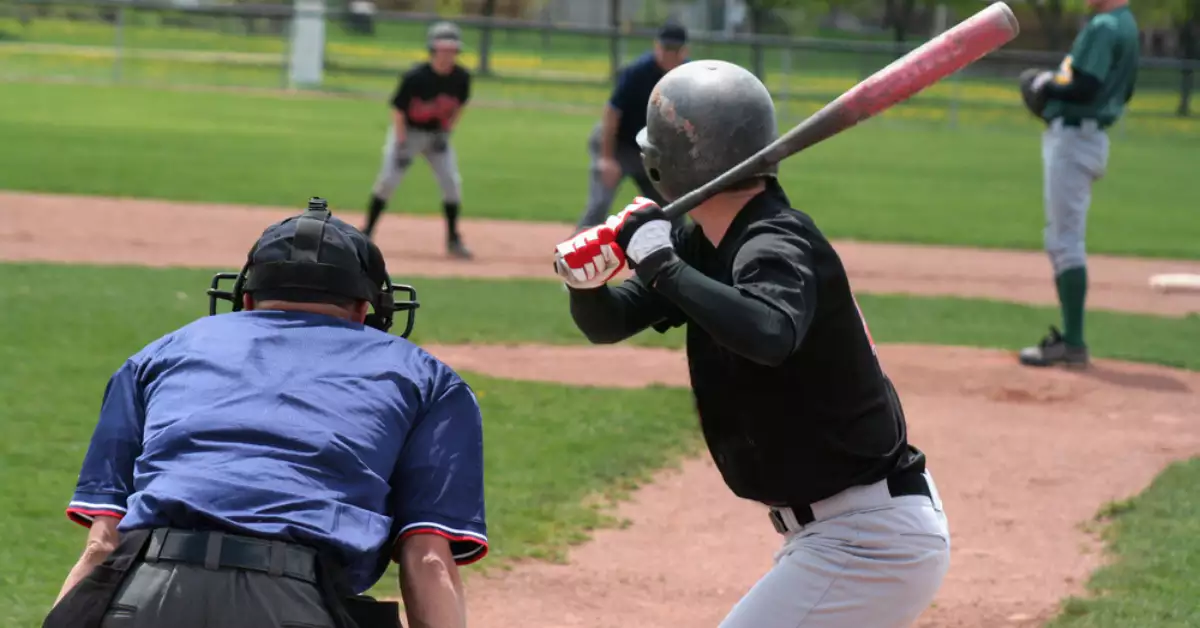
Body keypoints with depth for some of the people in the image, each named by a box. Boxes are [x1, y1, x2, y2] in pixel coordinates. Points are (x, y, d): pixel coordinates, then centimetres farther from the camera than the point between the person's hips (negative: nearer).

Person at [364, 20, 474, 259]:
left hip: (438, 133, 3)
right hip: (408, 131, -3)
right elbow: (398, 110, -16)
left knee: (452, 182, -7)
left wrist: (446, 131, -5)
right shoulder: (415, 78, -25)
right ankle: (367, 232, 2)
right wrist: (401, 145, -20)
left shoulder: (461, 78, -14)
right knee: (388, 179, -11)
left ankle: (453, 240, 5)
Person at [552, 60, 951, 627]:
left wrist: (660, 262, -37)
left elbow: (770, 337, -44)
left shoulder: (777, 247, -22)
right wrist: (586, 280, -12)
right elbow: (608, 322, 9)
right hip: (830, 532, 11)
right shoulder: (702, 241, 6)